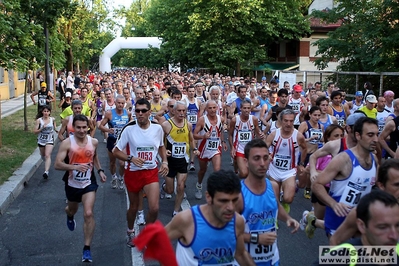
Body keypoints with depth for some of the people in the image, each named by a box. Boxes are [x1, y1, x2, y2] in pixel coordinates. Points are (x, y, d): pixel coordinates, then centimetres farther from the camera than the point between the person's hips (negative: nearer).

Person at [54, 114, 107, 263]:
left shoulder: (94, 142, -4)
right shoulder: (67, 143, -15)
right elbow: (57, 164, -20)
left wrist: (100, 170, 4)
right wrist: (74, 167, -35)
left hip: (89, 183, 0)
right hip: (72, 184, 0)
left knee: (88, 214, -15)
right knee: (73, 210, 25)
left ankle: (87, 249, -4)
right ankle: (69, 215, 66)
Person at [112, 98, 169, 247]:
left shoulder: (157, 128, -6)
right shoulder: (129, 129, -14)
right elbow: (116, 151, -9)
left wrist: (164, 161, -2)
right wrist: (131, 158, -25)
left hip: (151, 172, 1)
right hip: (133, 172, -1)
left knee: (154, 208, -12)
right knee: (134, 207, 15)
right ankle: (130, 232, 45)